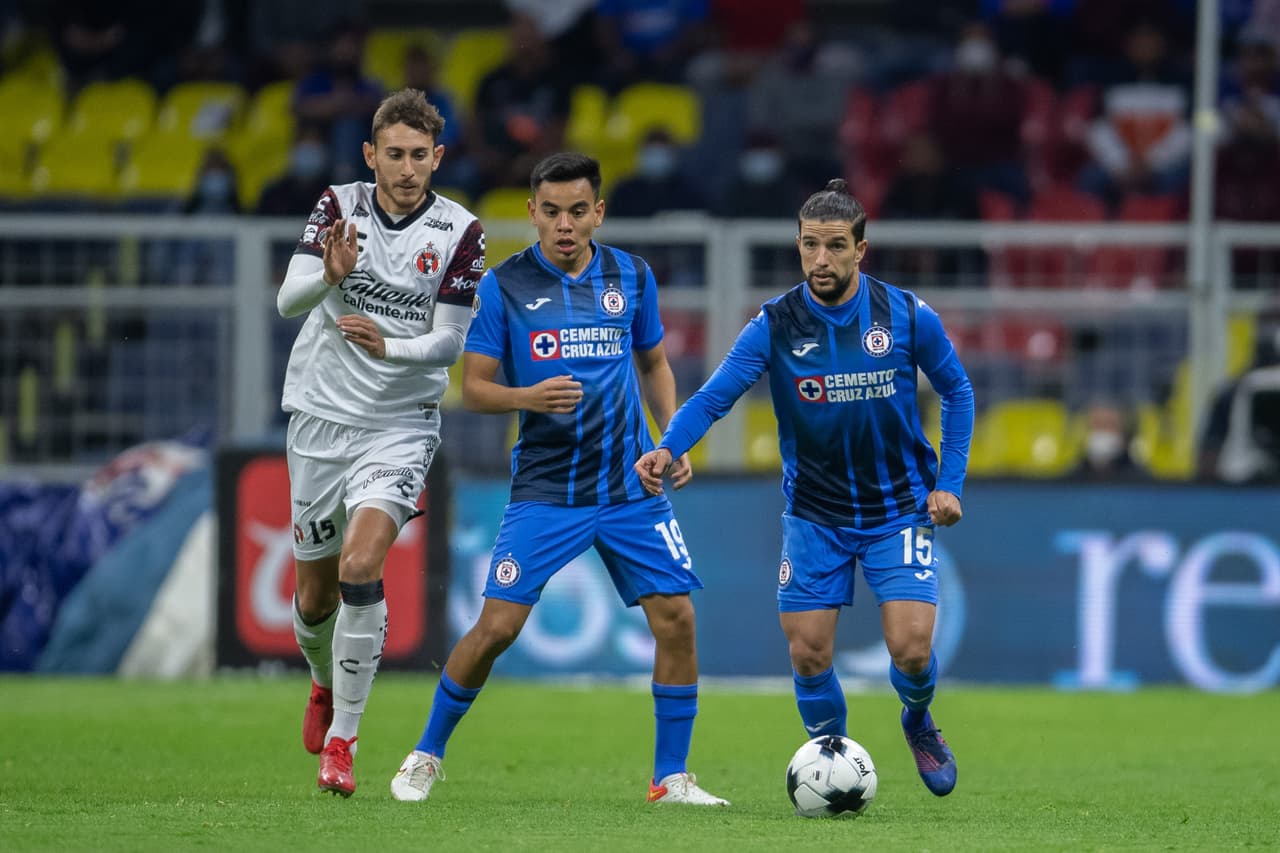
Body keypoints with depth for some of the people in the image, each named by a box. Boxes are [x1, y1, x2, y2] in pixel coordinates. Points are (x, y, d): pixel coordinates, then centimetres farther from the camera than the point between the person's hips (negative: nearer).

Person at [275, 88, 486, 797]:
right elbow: (288, 300, -12)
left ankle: (340, 741, -15)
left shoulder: (459, 232, -7)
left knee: (361, 567, -22)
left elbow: (450, 341, -8)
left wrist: (389, 345, -27)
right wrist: (331, 274, -34)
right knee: (315, 592, 11)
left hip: (400, 424, -2)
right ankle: (324, 683, 45)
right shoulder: (339, 208, -2)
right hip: (322, 413, 2)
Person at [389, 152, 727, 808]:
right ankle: (426, 757, 10)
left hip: (630, 485, 3)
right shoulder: (504, 285, -4)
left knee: (676, 617, -5)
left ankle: (671, 778, 8)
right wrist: (530, 397, -22)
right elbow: (473, 389, -3)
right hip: (544, 489, -3)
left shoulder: (631, 277, 5)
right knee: (498, 624, -10)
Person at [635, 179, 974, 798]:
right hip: (814, 514, 1)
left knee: (910, 648, -13)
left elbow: (957, 391, 5)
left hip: (900, 509, -1)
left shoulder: (909, 317, -10)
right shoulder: (776, 324, -11)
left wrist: (949, 483, -1)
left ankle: (918, 723, 22)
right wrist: (668, 448, -33)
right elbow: (713, 397, -14)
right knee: (808, 653, -4)